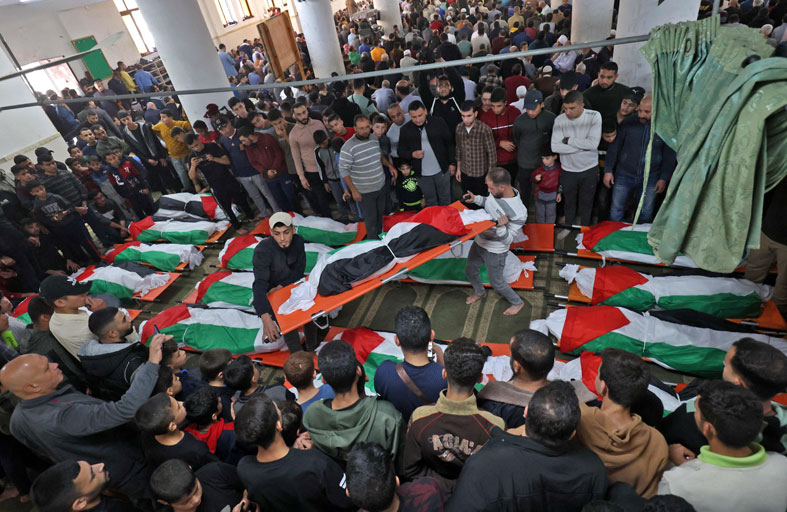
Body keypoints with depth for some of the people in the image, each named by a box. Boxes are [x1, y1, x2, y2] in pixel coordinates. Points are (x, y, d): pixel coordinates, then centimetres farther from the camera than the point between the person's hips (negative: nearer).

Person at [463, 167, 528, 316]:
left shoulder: (519, 212, -34)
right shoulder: (497, 192, -15)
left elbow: (508, 240, -24)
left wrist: (500, 227, -42)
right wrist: (475, 199, -5)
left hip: (495, 251, -7)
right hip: (479, 241, 7)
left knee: (496, 282, 13)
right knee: (470, 270, 25)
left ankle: (517, 302, 42)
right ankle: (479, 293, 56)